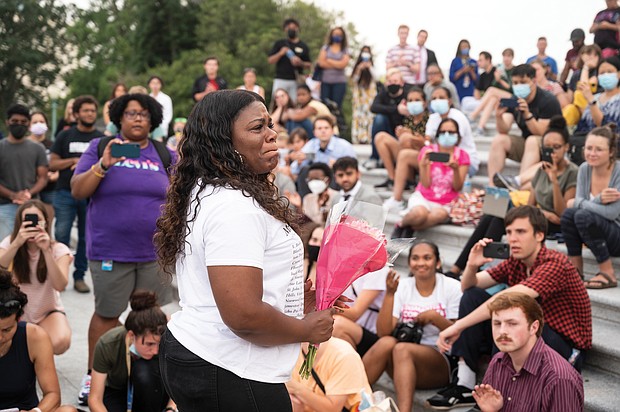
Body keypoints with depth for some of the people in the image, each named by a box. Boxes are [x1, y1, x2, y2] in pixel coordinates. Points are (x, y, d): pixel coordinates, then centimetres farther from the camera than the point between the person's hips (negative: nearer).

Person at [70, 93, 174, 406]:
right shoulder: (100, 148, 3)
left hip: (155, 251, 2)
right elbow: (77, 191, -3)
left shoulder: (165, 155, 9)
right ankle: (93, 376, 18)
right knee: (107, 314, 5)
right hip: (111, 250, -2)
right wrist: (103, 165, -17)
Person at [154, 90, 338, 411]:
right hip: (229, 378, -10)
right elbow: (243, 317, -28)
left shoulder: (203, 193, 11)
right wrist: (307, 329, -12)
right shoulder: (234, 206, -21)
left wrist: (297, 297, 18)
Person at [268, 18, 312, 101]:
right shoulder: (279, 43, 10)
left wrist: (300, 63, -11)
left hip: (296, 81, 0)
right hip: (280, 80, 0)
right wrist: (280, 54, -11)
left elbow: (309, 65, 11)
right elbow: (270, 60, 6)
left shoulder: (303, 46, 11)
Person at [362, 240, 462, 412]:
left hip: (442, 362, -2)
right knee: (386, 342, -31)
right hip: (405, 362, 2)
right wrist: (389, 294, -16)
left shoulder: (451, 287, 0)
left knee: (402, 349, -33)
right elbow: (383, 332, -6)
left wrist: (435, 318, -18)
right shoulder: (402, 286, 5)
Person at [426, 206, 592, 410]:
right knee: (472, 296, -4)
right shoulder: (515, 262, 1)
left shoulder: (555, 263, -22)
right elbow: (468, 287, 3)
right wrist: (472, 265, -21)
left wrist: (458, 326, -37)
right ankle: (464, 385, -10)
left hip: (566, 349, -7)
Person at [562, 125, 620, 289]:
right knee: (569, 214, -21)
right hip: (601, 238, 6)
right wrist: (599, 199, -29)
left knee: (584, 216, -29)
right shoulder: (584, 169, -1)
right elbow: (579, 201, -9)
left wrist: (578, 203, -17)